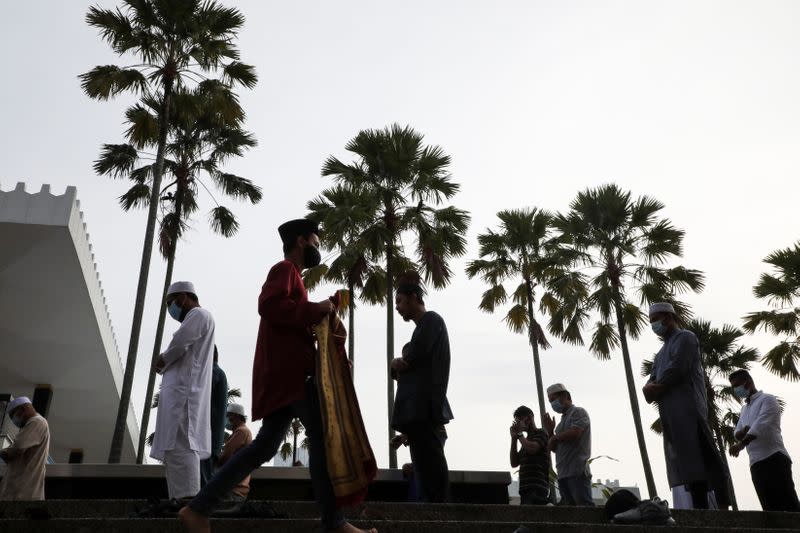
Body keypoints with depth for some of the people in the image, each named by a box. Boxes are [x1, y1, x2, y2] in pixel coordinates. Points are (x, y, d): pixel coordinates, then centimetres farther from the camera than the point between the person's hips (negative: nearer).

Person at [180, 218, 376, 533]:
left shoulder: (291, 275, 29)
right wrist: (317, 309, -14)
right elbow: (269, 305, -22)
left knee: (265, 446, 7)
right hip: (290, 373, -10)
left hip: (286, 373, 10)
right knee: (321, 440, -9)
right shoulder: (285, 269, -1)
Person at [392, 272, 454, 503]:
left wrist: (398, 363, 6)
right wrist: (401, 365, 3)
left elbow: (413, 358, -13)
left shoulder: (431, 320, -1)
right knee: (426, 461, 5)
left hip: (423, 406, -9)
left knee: (429, 460, -12)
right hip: (419, 407, 9)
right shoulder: (423, 326, 26)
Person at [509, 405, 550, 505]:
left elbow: (532, 448, -19)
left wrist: (519, 434, -2)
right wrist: (514, 438, 10)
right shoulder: (526, 439, 24)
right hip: (526, 489, 8)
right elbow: (514, 463, 17)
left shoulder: (541, 433, 2)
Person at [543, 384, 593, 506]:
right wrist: (550, 432, 8)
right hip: (563, 474, 8)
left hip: (577, 472, -8)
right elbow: (555, 449, 23)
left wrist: (555, 438, 0)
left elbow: (575, 434, -15)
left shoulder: (578, 412, 3)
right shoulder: (563, 420, 24)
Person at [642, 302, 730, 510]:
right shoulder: (662, 352, 28)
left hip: (688, 409, -8)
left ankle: (723, 506, -13)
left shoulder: (685, 337, 3)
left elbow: (678, 369, -13)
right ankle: (700, 507, 1)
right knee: (688, 461, 3)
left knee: (705, 457, -11)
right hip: (671, 415, 8)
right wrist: (650, 388, -4)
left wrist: (657, 388, -2)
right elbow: (651, 382, 19)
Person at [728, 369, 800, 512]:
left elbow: (761, 424, -14)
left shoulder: (767, 399, 3)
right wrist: (744, 431, -5)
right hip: (756, 463, 7)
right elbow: (737, 434, 20)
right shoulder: (744, 409, 27)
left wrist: (741, 443, -27)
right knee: (771, 508, -1)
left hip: (774, 457, -7)